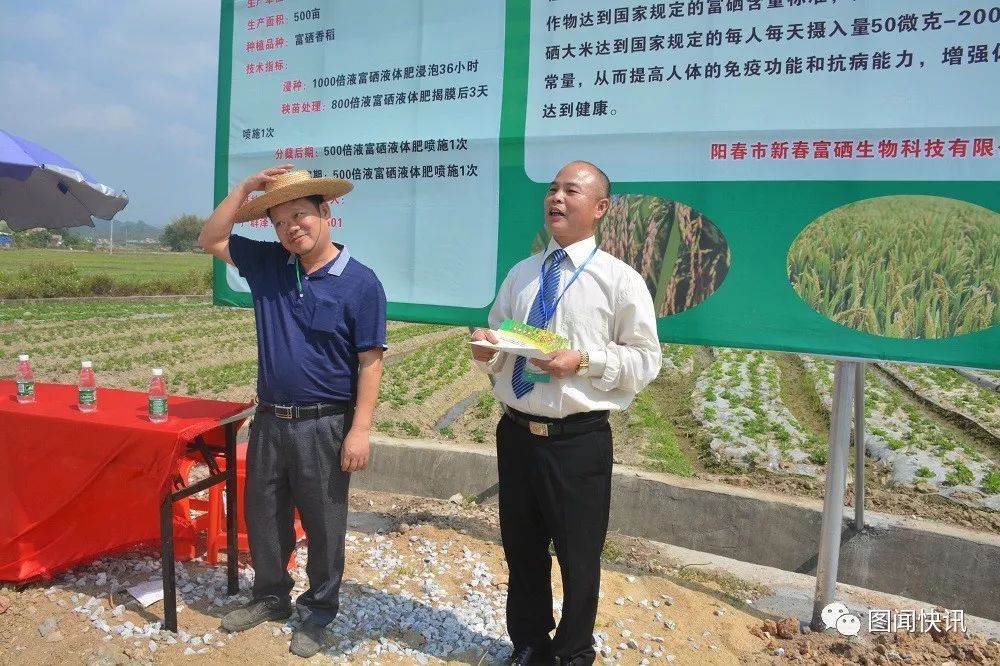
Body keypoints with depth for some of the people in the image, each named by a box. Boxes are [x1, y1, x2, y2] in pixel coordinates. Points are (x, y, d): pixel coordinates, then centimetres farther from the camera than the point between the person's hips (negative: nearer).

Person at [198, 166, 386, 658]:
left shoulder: (360, 282, -11)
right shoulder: (267, 265, 4)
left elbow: (370, 361, -12)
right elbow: (209, 241, 10)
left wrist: (359, 429, -16)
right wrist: (245, 190, -2)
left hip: (324, 426, -5)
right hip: (269, 420, 5)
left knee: (323, 524, 10)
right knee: (263, 516, 18)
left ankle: (318, 611, 30)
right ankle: (270, 596, 41)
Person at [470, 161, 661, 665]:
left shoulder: (620, 279, -6)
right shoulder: (520, 274, 10)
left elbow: (646, 359, -7)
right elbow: (497, 343, 16)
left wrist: (585, 360, -20)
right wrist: (486, 349, -7)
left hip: (579, 441, -5)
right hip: (515, 434, 5)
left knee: (578, 558, 12)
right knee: (521, 551, 19)